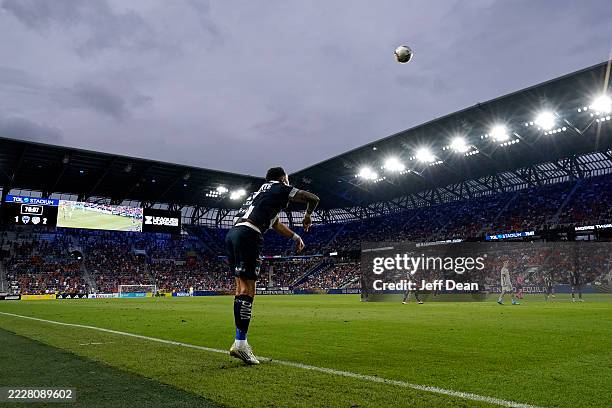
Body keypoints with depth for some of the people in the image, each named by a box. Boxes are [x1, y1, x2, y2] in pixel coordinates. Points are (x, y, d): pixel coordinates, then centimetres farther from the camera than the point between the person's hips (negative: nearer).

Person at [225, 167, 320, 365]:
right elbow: (313, 198, 13)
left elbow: (275, 223, 45)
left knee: (241, 287, 9)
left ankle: (240, 342, 10)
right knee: (247, 290, -10)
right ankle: (240, 343, -12)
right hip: (248, 235, -9)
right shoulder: (280, 189, 12)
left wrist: (295, 237, 54)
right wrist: (308, 216, 33)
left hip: (232, 235, 9)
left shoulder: (261, 192, 35)